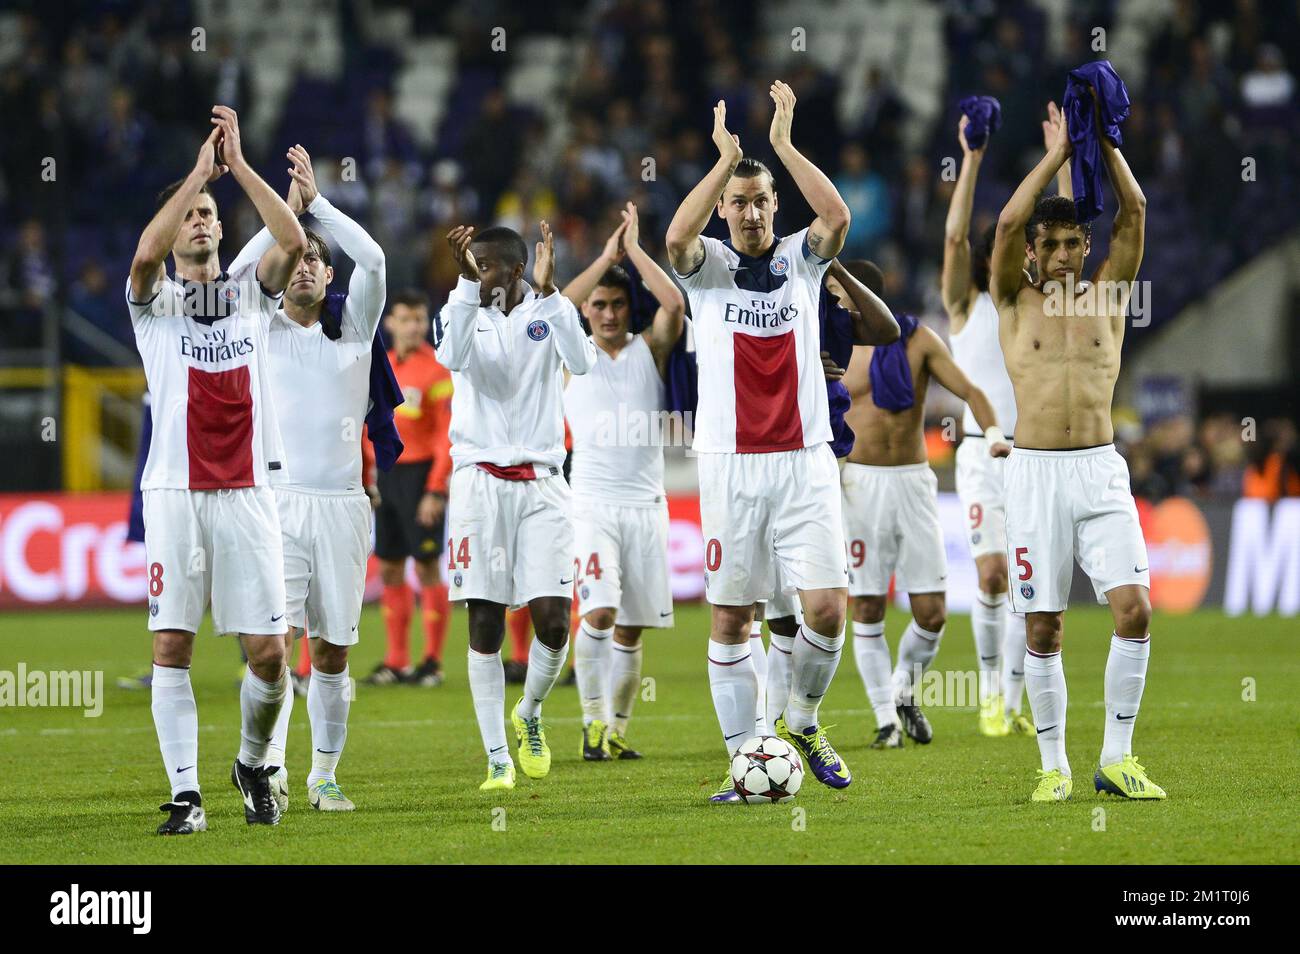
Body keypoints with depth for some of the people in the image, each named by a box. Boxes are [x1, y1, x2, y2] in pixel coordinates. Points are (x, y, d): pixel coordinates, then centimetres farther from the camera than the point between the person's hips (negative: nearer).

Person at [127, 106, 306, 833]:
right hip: (175, 492, -1)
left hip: (247, 491, 1)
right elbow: (146, 255, -16)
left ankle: (254, 763, 22)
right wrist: (198, 172, -13)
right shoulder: (156, 300, 8)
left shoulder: (250, 291, 13)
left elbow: (293, 242, -7)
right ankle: (186, 793, -1)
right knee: (172, 647, -6)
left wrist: (239, 165, -9)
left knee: (269, 654, -3)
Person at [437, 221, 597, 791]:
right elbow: (452, 356, -19)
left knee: (553, 620, -7)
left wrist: (548, 291, -25)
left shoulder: (551, 310, 4)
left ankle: (529, 714, 22)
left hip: (541, 482, 0)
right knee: (485, 626, -2)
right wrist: (467, 281, -28)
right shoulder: (463, 309, 4)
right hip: (480, 480, 0)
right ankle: (498, 759, 5)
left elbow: (581, 362, -16)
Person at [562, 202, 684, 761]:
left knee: (631, 629, 5)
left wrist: (634, 249, -5)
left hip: (645, 505, 2)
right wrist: (606, 257, -9)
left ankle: (617, 729, 14)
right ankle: (593, 721, -11)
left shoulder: (650, 351, 9)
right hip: (592, 505, -2)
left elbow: (674, 306, -10)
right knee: (598, 613, -19)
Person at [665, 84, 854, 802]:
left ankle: (801, 722, 16)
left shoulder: (800, 259, 8)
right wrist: (726, 157, -19)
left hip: (804, 460, 1)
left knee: (827, 606, -9)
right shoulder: (708, 265, 5)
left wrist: (783, 143, -14)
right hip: (730, 465, -1)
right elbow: (676, 236, -18)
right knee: (730, 616, 0)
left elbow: (837, 217, -13)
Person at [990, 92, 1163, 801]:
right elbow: (1008, 222, -6)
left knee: (1133, 610, -12)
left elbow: (1134, 214, 3)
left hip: (1101, 473, 1)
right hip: (1036, 474, -1)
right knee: (1043, 630, 0)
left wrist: (1104, 141, 1)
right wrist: (1058, 152, -1)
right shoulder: (1015, 303, 8)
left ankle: (1116, 758, -3)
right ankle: (1053, 765, 9)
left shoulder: (1106, 297, 11)